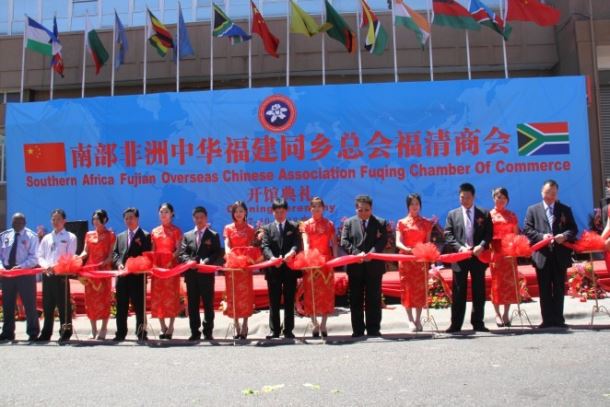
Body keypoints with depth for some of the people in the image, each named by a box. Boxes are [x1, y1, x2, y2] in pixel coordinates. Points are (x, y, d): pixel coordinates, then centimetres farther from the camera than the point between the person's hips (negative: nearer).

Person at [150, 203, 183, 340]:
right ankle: (163, 327, 10)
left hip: (171, 266, -4)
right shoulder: (154, 231, 15)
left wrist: (171, 260, -19)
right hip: (157, 266, 4)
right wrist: (152, 264, 0)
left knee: (171, 295, -3)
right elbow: (152, 251, 14)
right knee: (157, 296, 2)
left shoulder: (176, 231, 4)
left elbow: (179, 250, -3)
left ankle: (170, 327, 2)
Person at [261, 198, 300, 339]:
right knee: (274, 301, 5)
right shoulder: (268, 228, 8)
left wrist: (292, 252, -29)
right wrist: (272, 257, -25)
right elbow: (265, 246, -5)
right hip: (273, 269, 0)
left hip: (290, 268, 0)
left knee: (289, 301, 5)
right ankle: (274, 330, 12)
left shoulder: (294, 227, 8)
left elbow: (297, 244, -6)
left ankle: (288, 330, 12)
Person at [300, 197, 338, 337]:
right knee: (311, 293, -1)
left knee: (327, 292, 2)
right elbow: (306, 243, -8)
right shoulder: (306, 225, 4)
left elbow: (334, 244, 7)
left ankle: (323, 324, 11)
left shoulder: (329, 224, 8)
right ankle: (315, 324, 8)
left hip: (326, 262, 1)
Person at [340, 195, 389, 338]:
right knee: (355, 300, 5)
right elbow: (344, 242, -1)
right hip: (355, 267, 1)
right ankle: (357, 330, 13)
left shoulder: (381, 223, 6)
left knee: (373, 299, 4)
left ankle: (373, 329, 12)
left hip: (374, 266, -1)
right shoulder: (349, 223, 8)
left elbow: (382, 242, -5)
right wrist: (357, 253, -16)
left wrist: (370, 254, -21)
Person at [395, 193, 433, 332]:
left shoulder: (426, 223, 9)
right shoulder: (402, 222, 4)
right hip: (406, 260, -1)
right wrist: (406, 249, -26)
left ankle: (418, 319, 12)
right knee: (407, 288, -1)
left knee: (420, 289, 2)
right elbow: (398, 242, -5)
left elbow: (428, 242, 6)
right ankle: (411, 320, 6)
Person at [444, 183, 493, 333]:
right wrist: (460, 247, -14)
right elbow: (448, 236, 1)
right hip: (459, 257, 0)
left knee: (479, 292, 5)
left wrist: (481, 246, -16)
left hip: (478, 257, 0)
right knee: (458, 293, 3)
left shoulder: (484, 214, 8)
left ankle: (478, 323, 15)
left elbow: (489, 234, 2)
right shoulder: (452, 214, 7)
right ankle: (456, 325, 8)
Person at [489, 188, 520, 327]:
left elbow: (516, 235, 11)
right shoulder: (489, 215, 2)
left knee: (510, 282, 2)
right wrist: (491, 253, -12)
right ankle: (497, 313, 6)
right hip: (495, 252, -3)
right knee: (496, 282, -1)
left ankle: (506, 313, 11)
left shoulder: (512, 215, 11)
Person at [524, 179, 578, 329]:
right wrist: (541, 236, -15)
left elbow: (573, 229, 7)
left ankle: (558, 319, 13)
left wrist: (565, 235, -14)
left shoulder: (565, 209, 12)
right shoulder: (533, 210, 7)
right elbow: (527, 229, 1)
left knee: (559, 288, 5)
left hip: (560, 255, 1)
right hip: (542, 255, -1)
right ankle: (547, 319, 7)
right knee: (544, 289, 2)